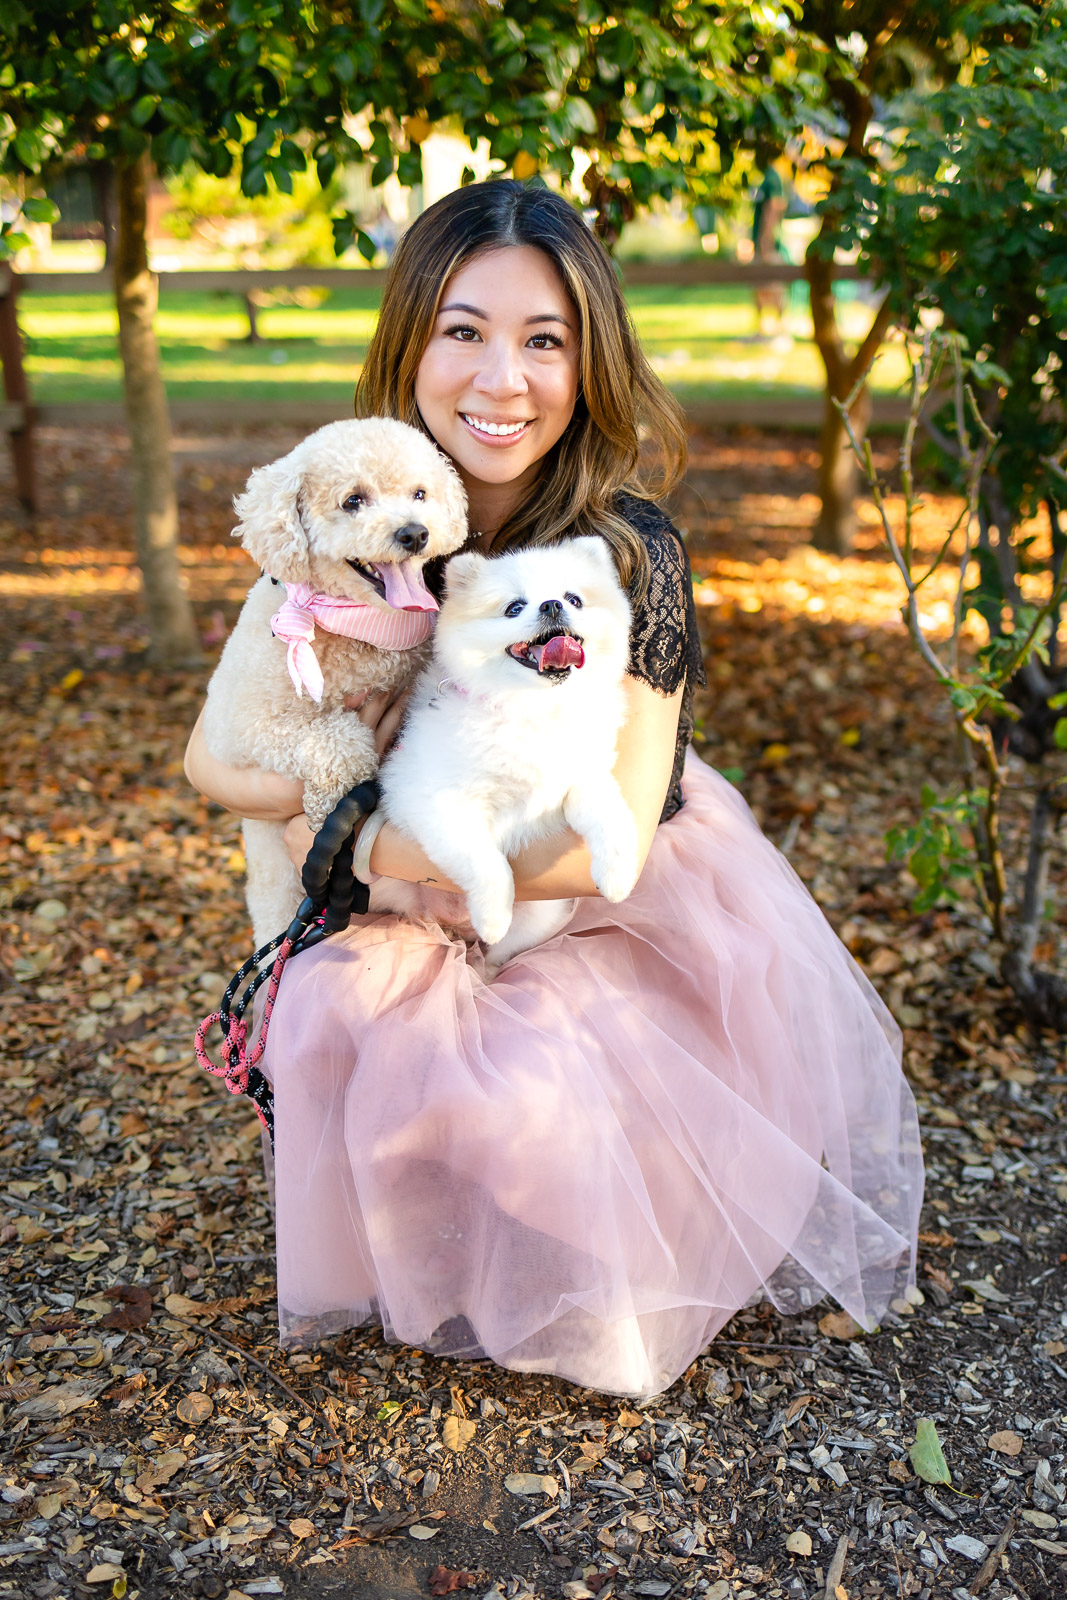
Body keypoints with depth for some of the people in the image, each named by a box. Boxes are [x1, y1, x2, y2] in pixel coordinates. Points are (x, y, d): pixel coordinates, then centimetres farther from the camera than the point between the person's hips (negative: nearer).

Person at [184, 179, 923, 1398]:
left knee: (506, 1088, -26)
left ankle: (596, 1310, 9)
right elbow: (214, 755, -7)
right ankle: (421, 1275, 8)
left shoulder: (627, 552, -23)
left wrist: (364, 840, -22)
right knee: (332, 1013, -22)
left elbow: (604, 843, -25)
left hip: (636, 928, -4)